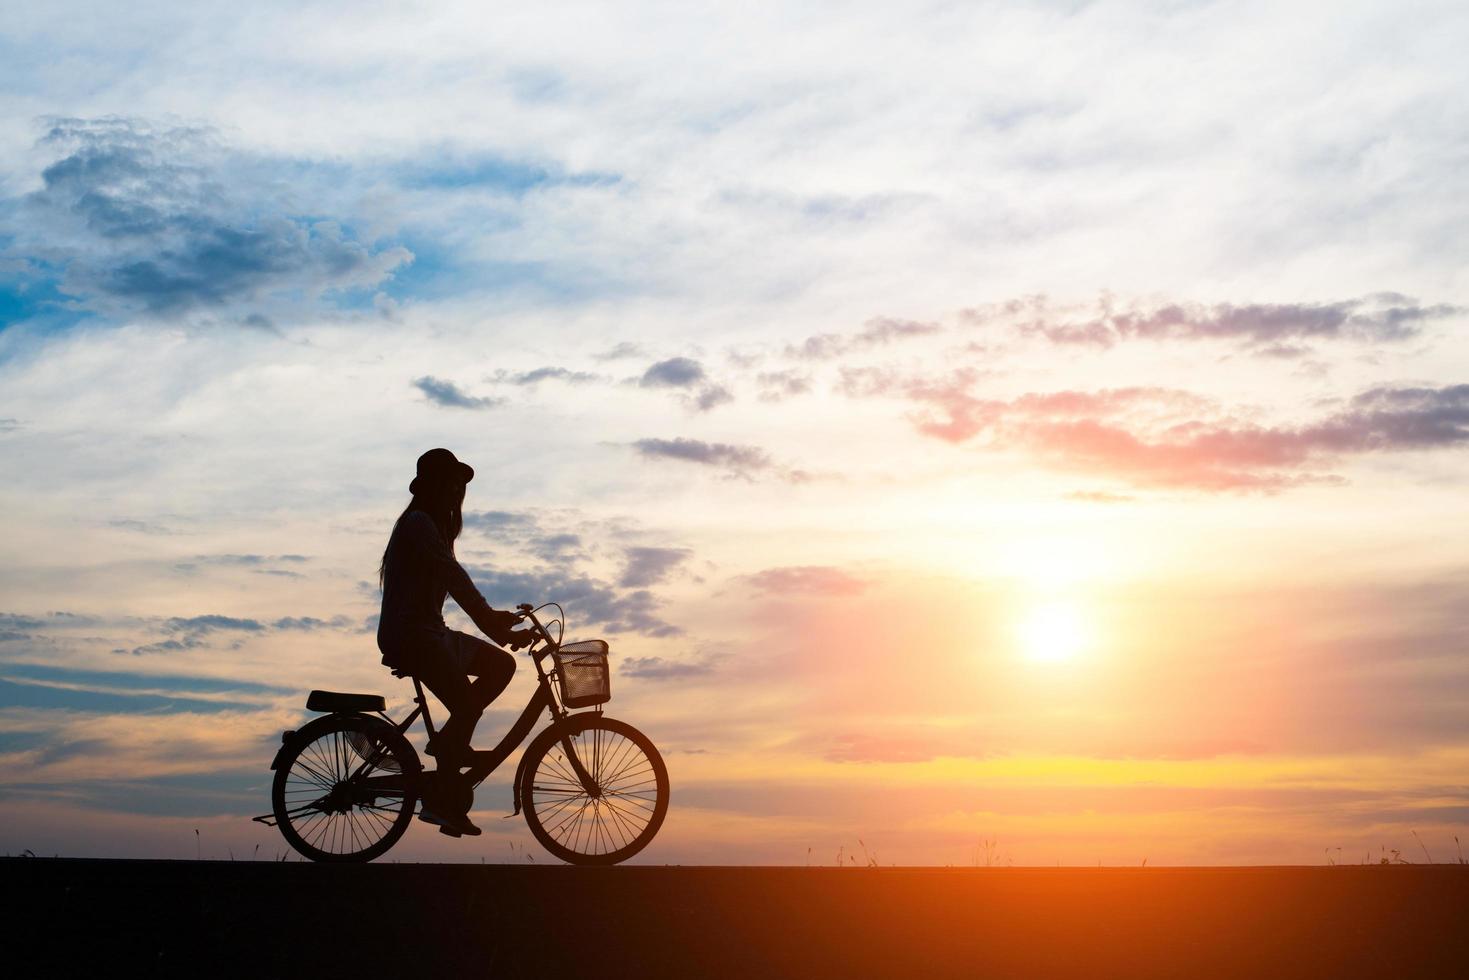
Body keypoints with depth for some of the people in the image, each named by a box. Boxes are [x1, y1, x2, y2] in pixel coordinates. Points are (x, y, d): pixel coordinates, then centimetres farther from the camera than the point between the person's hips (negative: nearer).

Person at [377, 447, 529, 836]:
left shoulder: (437, 526, 18)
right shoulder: (418, 523, -13)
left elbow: (454, 581, 15)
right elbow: (453, 575, -23)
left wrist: (499, 628, 7)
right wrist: (490, 618, -28)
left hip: (429, 632, 10)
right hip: (408, 634, -10)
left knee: (501, 665, 6)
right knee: (467, 706, -13)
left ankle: (448, 742, 7)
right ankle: (438, 799, -4)